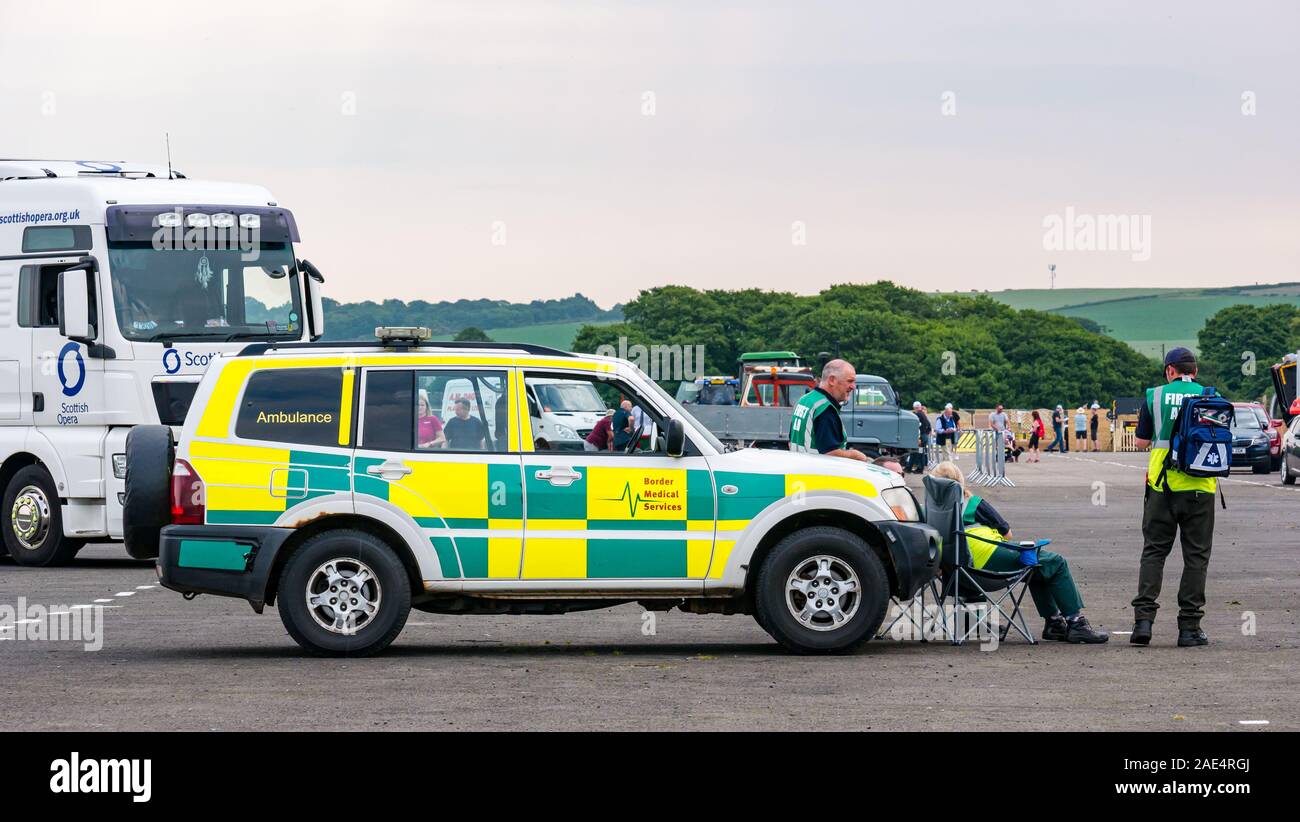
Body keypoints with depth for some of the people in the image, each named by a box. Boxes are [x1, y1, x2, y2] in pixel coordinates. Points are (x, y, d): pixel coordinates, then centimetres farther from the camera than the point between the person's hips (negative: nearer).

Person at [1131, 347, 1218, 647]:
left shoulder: (1155, 396, 0)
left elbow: (1140, 441, 6)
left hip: (1162, 484, 0)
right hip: (1200, 486, 0)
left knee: (1154, 551, 8)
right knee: (1196, 555, 6)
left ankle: (1143, 619, -4)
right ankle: (1189, 627, 4)